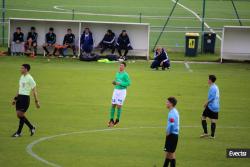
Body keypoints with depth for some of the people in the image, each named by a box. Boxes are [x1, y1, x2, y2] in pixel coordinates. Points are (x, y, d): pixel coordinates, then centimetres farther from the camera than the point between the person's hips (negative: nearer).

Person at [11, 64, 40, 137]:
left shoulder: (29, 78, -10)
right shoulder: (22, 77, 14)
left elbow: (34, 90, -9)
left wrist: (36, 101, -10)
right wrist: (15, 98, 21)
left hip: (25, 98, -8)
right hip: (19, 97, 8)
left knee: (21, 114, -9)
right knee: (19, 115, 6)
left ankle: (19, 132, -2)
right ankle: (31, 127, 20)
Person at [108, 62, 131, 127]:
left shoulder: (125, 74, -8)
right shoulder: (117, 73, 13)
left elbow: (128, 83, -13)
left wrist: (119, 83, -17)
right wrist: (114, 83, 2)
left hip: (122, 91, -6)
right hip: (116, 90, 6)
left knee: (119, 106, -4)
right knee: (113, 105, 1)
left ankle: (117, 119, 12)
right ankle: (111, 120, 7)